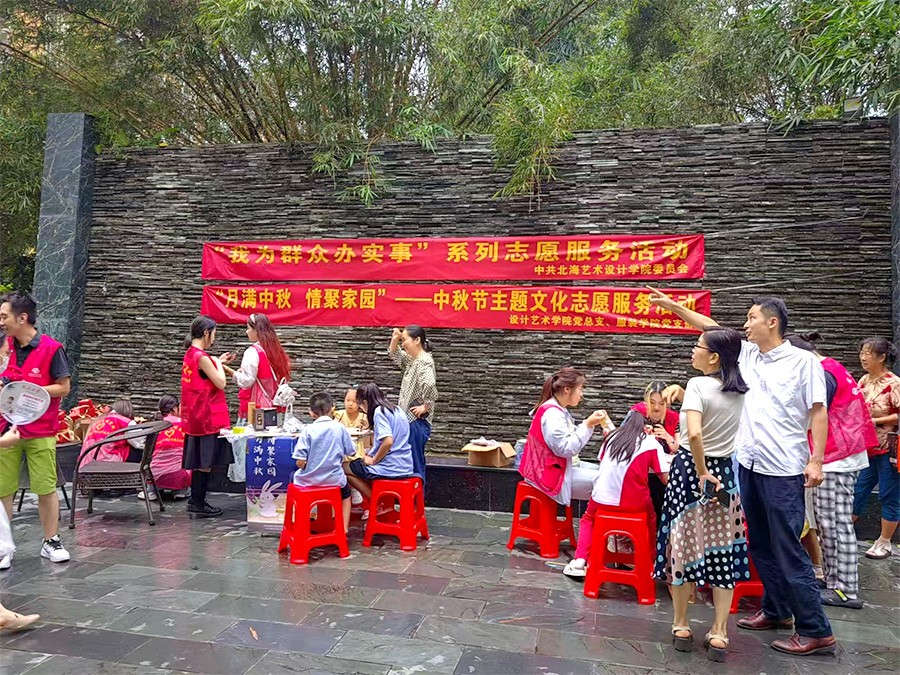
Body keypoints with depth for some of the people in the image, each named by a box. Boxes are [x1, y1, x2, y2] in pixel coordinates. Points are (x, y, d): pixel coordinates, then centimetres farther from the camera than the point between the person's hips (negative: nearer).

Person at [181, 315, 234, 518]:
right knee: (205, 463, -2)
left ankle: (196, 502, 25)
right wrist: (219, 363, -2)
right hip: (208, 418, -10)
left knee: (200, 462, 17)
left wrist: (218, 362, 16)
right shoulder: (201, 357, -18)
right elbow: (221, 383, -17)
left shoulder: (190, 354, 11)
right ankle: (198, 506, 5)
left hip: (195, 418, 10)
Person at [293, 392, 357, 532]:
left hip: (310, 480, -1)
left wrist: (309, 467, 6)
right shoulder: (339, 427, -8)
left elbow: (300, 463, -16)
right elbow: (351, 452, 2)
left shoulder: (308, 430, -13)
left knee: (295, 476, 34)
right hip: (334, 480, 1)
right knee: (346, 493, 35)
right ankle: (344, 528, 23)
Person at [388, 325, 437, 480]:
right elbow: (394, 356, 27)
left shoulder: (424, 361, -18)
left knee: (415, 465, -2)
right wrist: (394, 340, 9)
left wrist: (425, 406, -24)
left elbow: (429, 384, -36)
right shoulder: (412, 359, 11)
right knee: (414, 464, 17)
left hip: (417, 421, -10)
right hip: (410, 420, 10)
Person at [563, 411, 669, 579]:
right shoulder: (652, 443, 1)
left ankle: (580, 559, 15)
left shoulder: (612, 437, 11)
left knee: (588, 519, 31)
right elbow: (666, 479, -6)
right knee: (651, 519, 31)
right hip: (634, 503, -2)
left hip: (602, 499, 2)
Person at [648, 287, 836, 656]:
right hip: (748, 464, 7)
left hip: (784, 470, -7)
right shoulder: (747, 354, 9)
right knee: (760, 545, 16)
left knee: (788, 549, -4)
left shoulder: (803, 361, -8)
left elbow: (818, 411, -9)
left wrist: (816, 460, -15)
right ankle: (776, 611, 31)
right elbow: (712, 328, 14)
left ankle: (816, 631, 7)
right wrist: (673, 306, 13)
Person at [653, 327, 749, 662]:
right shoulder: (741, 389, 5)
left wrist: (702, 472, -18)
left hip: (691, 470, -5)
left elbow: (694, 433, -29)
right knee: (722, 548, 10)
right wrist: (680, 391, 7)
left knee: (683, 543, 7)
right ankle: (719, 634, 14)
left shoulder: (698, 384, -16)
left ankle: (681, 626, 19)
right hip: (725, 472, 6)